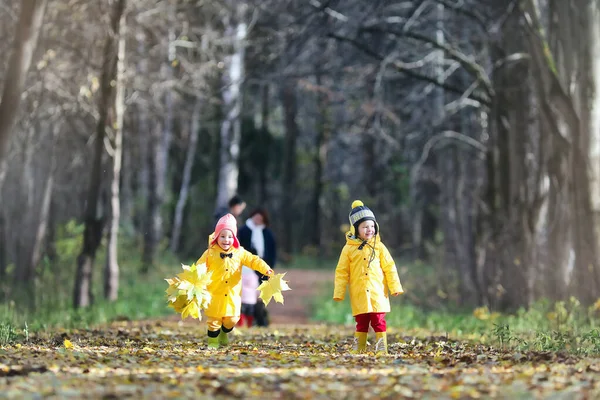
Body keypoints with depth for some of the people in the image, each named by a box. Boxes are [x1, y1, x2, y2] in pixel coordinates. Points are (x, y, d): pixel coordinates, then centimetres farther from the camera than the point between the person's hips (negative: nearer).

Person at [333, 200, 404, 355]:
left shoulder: (378, 246, 4)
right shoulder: (349, 249, 2)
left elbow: (390, 268, 6)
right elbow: (342, 272, 5)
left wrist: (395, 287, 3)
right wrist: (339, 293, 3)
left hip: (377, 295, 0)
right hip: (359, 296, 0)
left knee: (379, 323, -2)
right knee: (361, 324, 5)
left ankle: (382, 351, 3)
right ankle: (358, 351, 12)